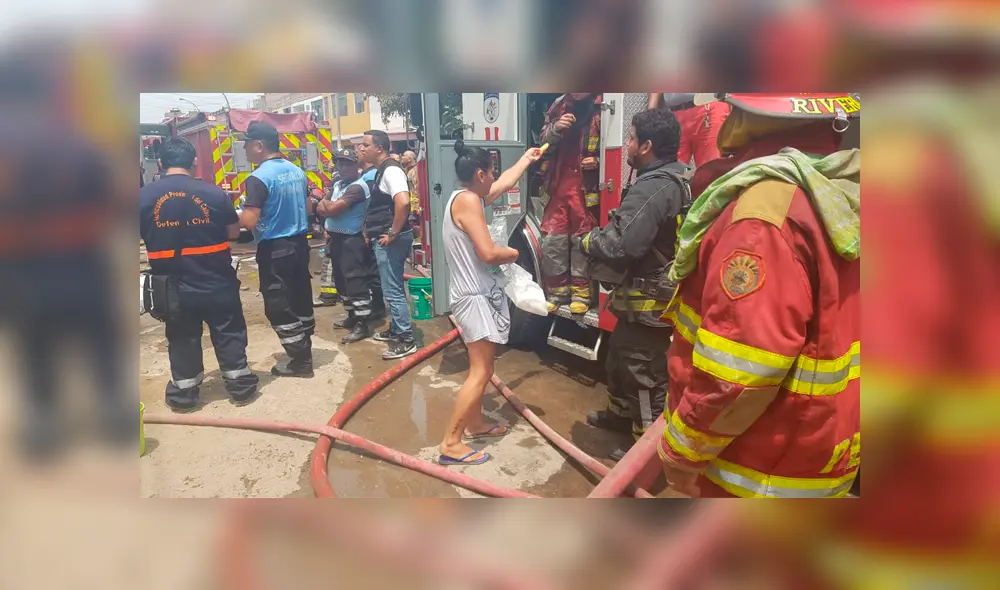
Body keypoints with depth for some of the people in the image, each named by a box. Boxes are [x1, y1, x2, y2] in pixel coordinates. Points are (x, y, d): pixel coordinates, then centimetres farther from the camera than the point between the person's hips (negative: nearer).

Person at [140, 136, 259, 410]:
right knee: (229, 334, 14)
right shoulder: (213, 192, -10)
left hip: (173, 287, 1)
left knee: (182, 339, 16)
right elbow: (234, 232, 1)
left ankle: (184, 392, 26)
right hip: (217, 283, -1)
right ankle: (240, 385, 22)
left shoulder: (144, 197, -8)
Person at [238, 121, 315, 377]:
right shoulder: (297, 171, 7)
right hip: (299, 242, 8)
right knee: (300, 298, 16)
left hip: (274, 248, -8)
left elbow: (249, 221, -23)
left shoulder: (259, 177, -18)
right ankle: (304, 351, 28)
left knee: (279, 307, 3)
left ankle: (300, 361, 9)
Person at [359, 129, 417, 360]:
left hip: (390, 241, -11)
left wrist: (393, 233, -25)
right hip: (383, 241, 11)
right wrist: (371, 231, 18)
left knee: (393, 291, -6)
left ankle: (406, 340, 1)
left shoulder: (390, 170, -16)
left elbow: (403, 202, -32)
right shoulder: (382, 170, 16)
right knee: (391, 289, 19)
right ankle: (395, 330, 31)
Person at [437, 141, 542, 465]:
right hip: (473, 296, -11)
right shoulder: (468, 199, -19)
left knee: (481, 368, 19)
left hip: (476, 292, 11)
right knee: (480, 373, -10)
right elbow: (488, 253, -25)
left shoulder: (470, 196, 11)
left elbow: (505, 183, 30)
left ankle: (474, 424, 31)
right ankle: (451, 444, -6)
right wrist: (513, 253, -4)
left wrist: (527, 158, 42)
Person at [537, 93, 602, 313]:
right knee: (551, 240, 4)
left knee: (582, 239, 2)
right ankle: (557, 291, 16)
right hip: (559, 183, 4)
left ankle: (581, 292, 13)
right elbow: (543, 142, 9)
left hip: (587, 186, -4)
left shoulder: (602, 108, -5)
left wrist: (598, 161, -15)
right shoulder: (559, 105, 8)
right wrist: (555, 129, -11)